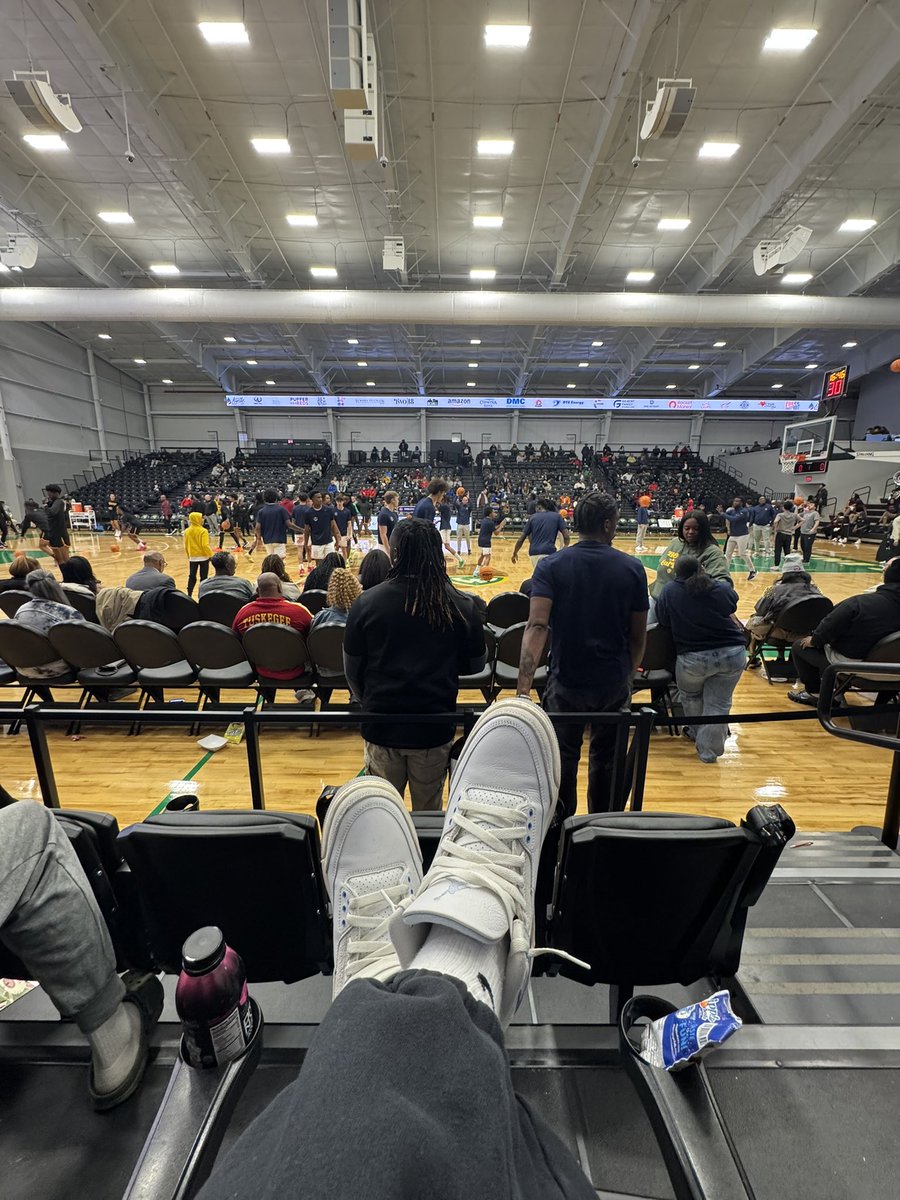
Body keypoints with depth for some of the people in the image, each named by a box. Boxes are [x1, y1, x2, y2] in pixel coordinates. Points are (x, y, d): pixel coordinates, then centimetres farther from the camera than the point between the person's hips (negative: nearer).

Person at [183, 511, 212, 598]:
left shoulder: (187, 531, 3)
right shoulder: (203, 531, -14)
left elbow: (186, 546, 10)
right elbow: (205, 546, -19)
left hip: (192, 557, 5)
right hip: (203, 557, -4)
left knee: (192, 577, 12)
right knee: (203, 577, 6)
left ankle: (189, 595, 11)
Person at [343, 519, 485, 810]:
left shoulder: (367, 603, -12)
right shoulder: (462, 606, -12)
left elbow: (352, 670, -1)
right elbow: (475, 665, 1)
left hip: (382, 726, 0)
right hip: (435, 729, 0)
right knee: (429, 810, 21)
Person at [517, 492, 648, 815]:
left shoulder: (550, 566, -10)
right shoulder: (633, 569, -6)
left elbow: (537, 626, -23)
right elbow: (638, 636, 1)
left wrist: (523, 688, -27)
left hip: (566, 681, -1)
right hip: (614, 682, 2)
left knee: (563, 760, 16)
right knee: (606, 758, 21)